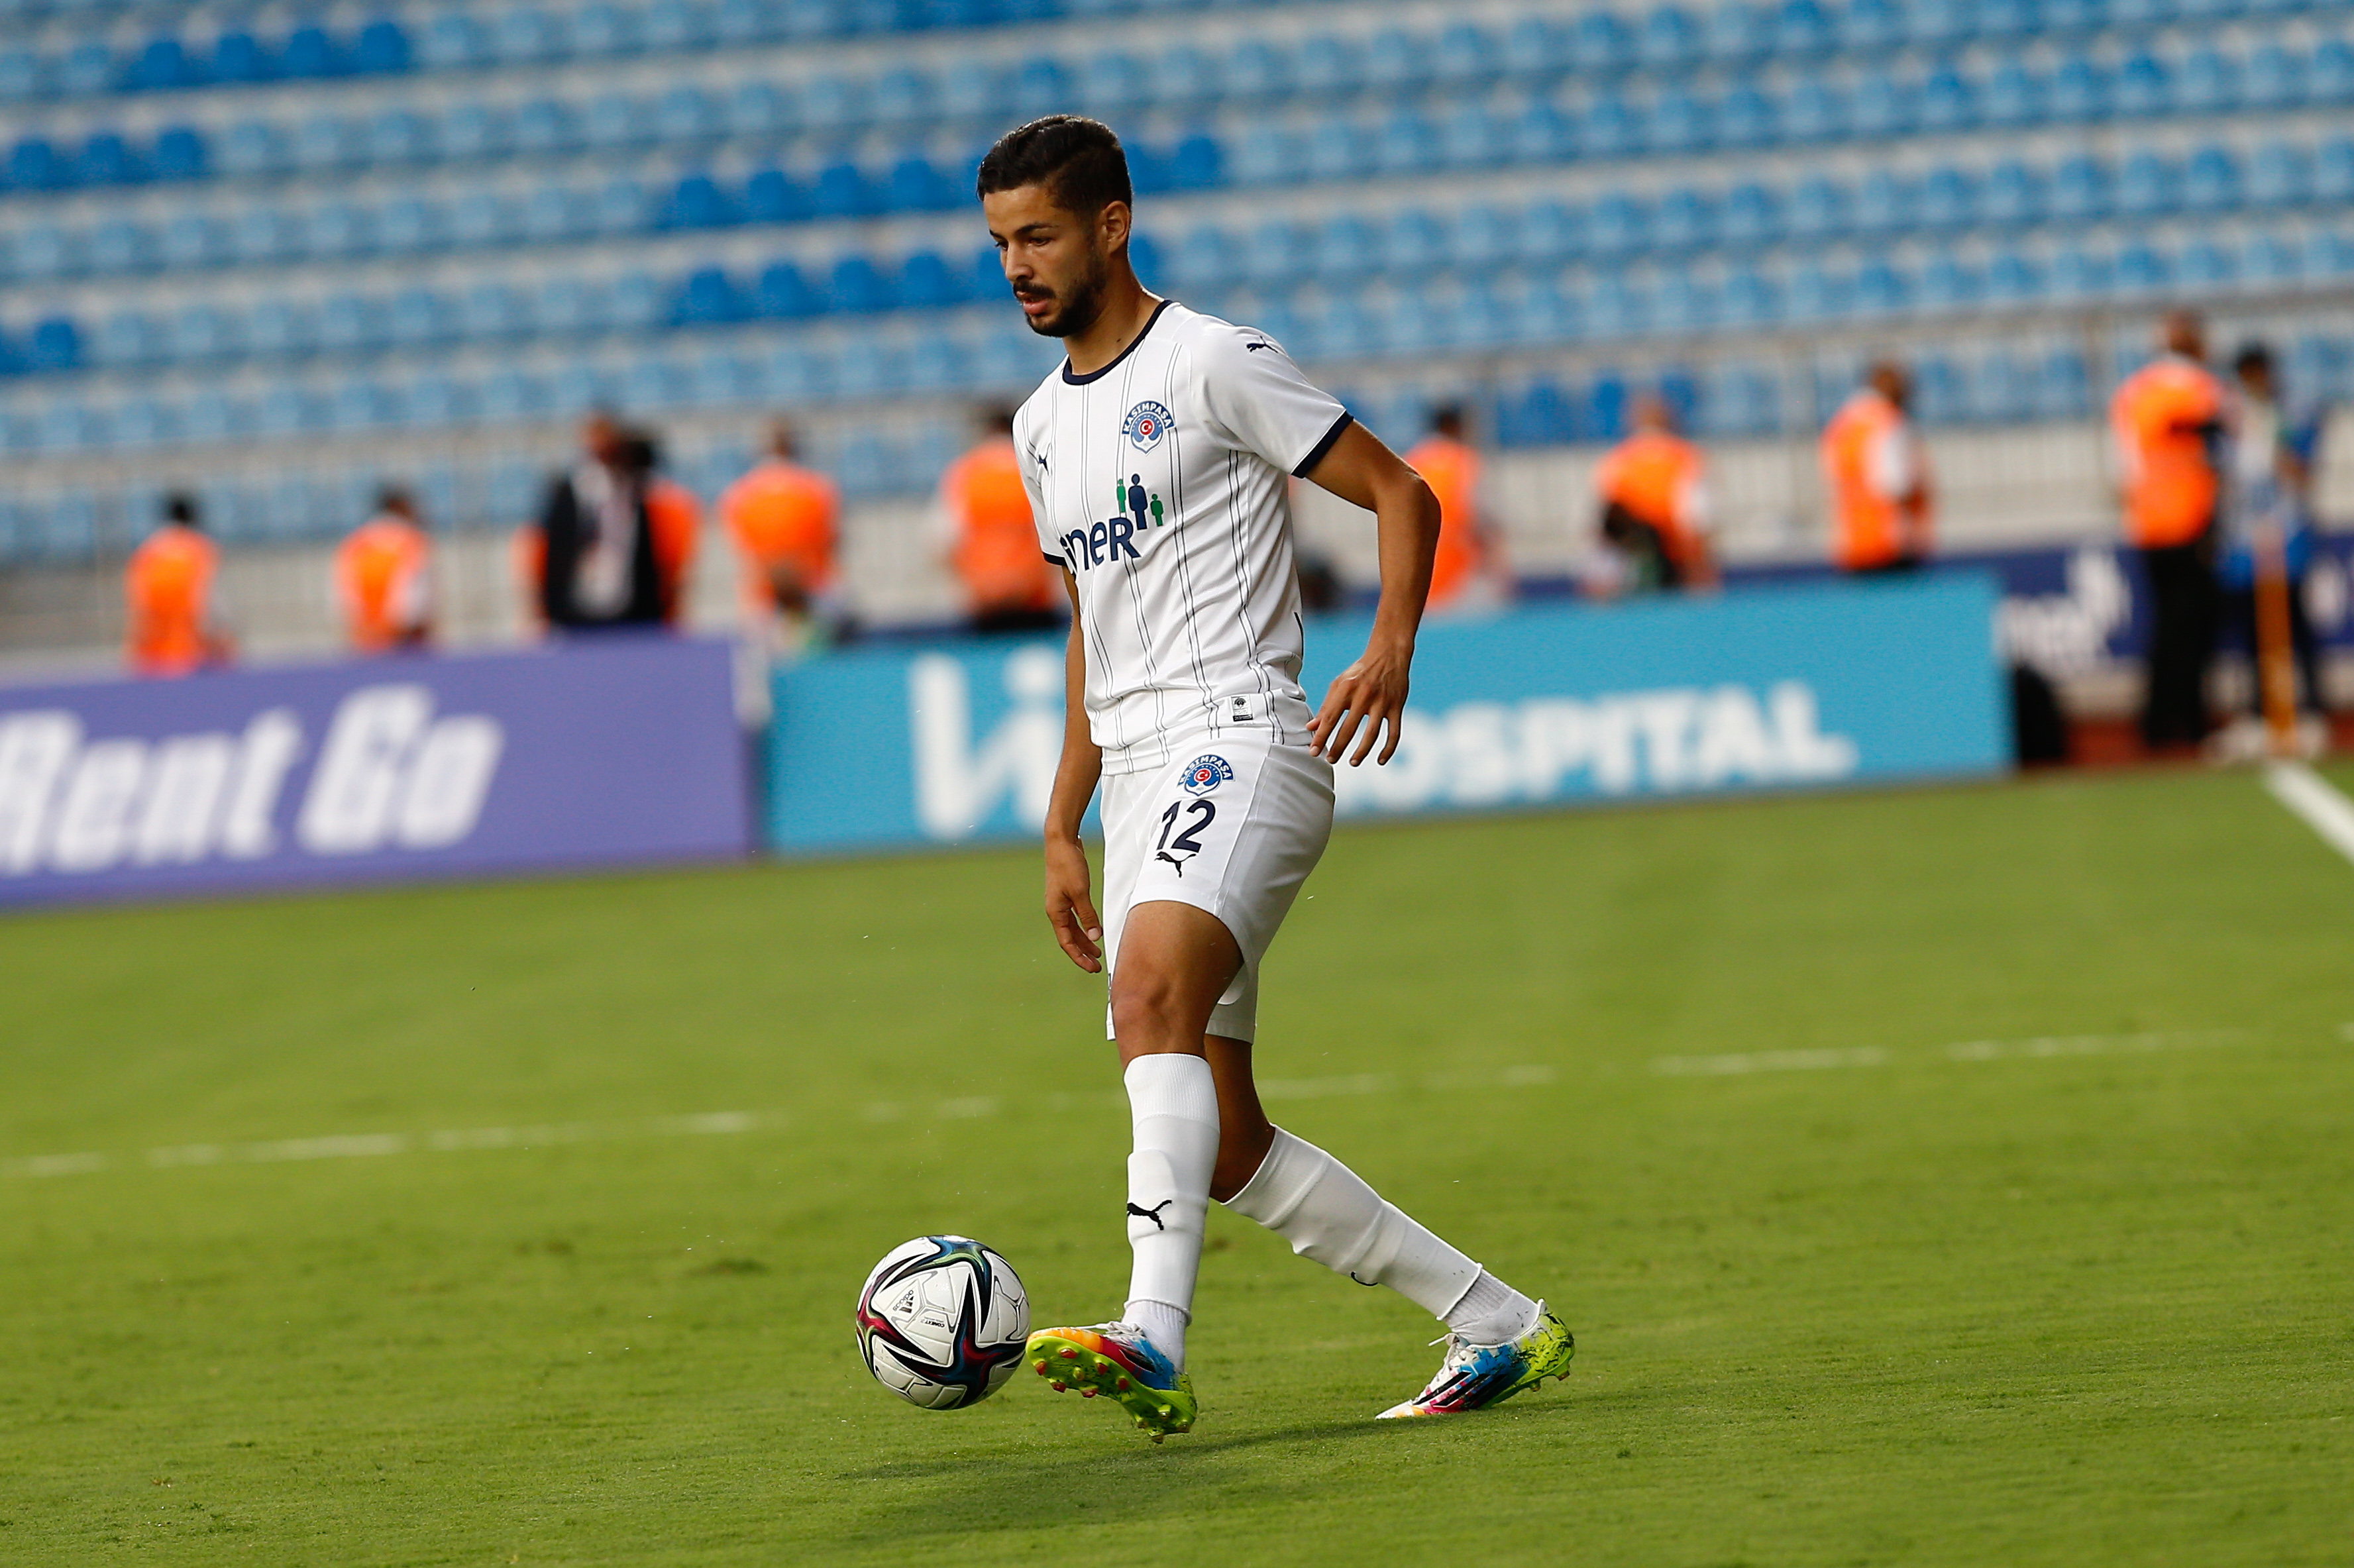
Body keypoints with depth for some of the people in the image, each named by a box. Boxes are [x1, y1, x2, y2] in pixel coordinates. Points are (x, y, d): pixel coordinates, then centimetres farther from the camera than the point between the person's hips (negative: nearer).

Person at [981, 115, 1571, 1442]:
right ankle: (1501, 1327, 16)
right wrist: (1064, 829, 24)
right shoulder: (1044, 424, 20)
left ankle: (1155, 1345, -47)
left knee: (1154, 990, -34)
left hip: (1239, 739, -9)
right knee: (1226, 1147, 5)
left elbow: (1403, 494, -5)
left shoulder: (1215, 364, -3)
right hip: (1140, 782, 9)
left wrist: (1391, 651, -21)